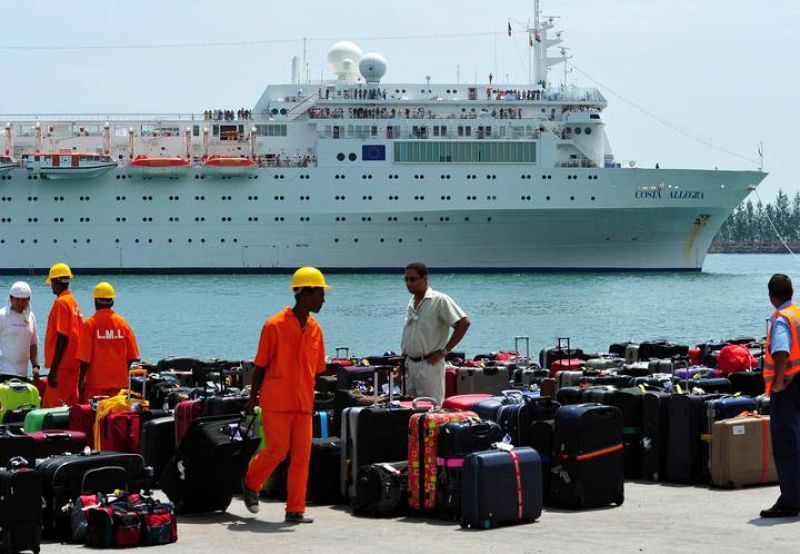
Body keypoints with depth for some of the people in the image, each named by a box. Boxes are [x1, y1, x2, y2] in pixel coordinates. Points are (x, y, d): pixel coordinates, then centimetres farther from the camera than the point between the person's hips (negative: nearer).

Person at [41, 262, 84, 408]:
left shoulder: (60, 303, -13)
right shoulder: (73, 302, 14)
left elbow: (62, 338, -19)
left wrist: (53, 369, -19)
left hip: (62, 366, -9)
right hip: (73, 364, 9)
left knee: (52, 407, -11)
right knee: (71, 406, 10)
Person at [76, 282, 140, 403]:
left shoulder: (89, 324, -7)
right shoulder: (123, 324, 3)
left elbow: (84, 358, -10)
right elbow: (132, 357, 5)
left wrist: (81, 380, -2)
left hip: (96, 383, -3)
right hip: (119, 382, 3)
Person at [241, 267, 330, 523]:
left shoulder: (315, 329, 9)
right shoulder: (275, 325, -7)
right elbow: (261, 365, -2)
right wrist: (253, 397, 1)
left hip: (303, 403, 5)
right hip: (276, 401, -5)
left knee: (302, 453, 0)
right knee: (277, 450, -5)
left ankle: (295, 509, 5)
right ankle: (250, 483, 23)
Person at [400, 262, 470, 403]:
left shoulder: (439, 300, -10)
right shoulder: (411, 302, 14)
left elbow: (464, 322, -16)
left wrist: (445, 351, -14)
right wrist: (403, 362, 18)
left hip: (429, 364, -8)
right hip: (410, 364, 8)